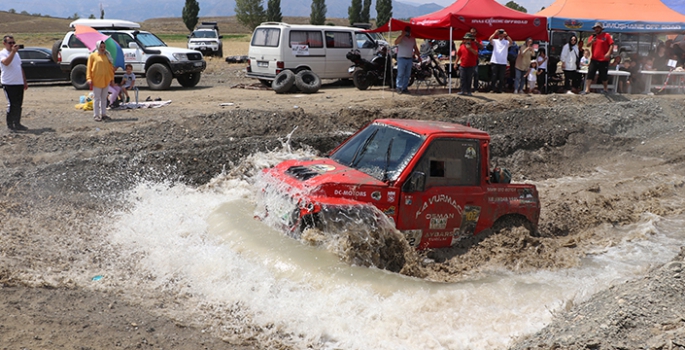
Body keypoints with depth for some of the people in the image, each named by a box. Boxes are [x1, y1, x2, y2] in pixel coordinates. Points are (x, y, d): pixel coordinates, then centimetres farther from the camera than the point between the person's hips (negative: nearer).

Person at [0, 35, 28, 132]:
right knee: (11, 104, -8)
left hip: (19, 83, 7)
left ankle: (17, 124, 17)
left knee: (18, 105, 8)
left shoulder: (16, 54, 18)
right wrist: (13, 51, -31)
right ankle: (10, 125, -1)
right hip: (8, 84, -7)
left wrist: (24, 81, 21)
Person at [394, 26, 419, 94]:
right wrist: (403, 35, -30)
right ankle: (399, 88, -8)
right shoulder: (401, 37, -4)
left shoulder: (413, 39, 15)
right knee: (400, 74, -9)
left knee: (407, 75, 8)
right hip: (402, 58, -6)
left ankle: (404, 87, 14)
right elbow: (396, 42, -26)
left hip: (410, 59, 6)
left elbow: (415, 48, 23)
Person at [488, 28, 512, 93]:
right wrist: (495, 33, -19)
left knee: (501, 77, 3)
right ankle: (492, 89, 5)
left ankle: (500, 89, 8)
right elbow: (490, 39, -12)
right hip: (495, 62, -1)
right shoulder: (495, 41, 7)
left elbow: (511, 42, -14)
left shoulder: (506, 42, 7)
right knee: (494, 76, -1)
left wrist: (506, 35, -21)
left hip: (503, 62, 1)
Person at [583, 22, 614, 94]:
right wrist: (592, 41, -18)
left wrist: (608, 53, -20)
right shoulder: (592, 36, 10)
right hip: (594, 59, 3)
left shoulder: (606, 35, -2)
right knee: (590, 74, -6)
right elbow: (588, 45, 2)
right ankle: (587, 89, -5)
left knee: (604, 76, 7)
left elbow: (611, 45, -7)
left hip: (604, 60, -3)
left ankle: (605, 89, 24)